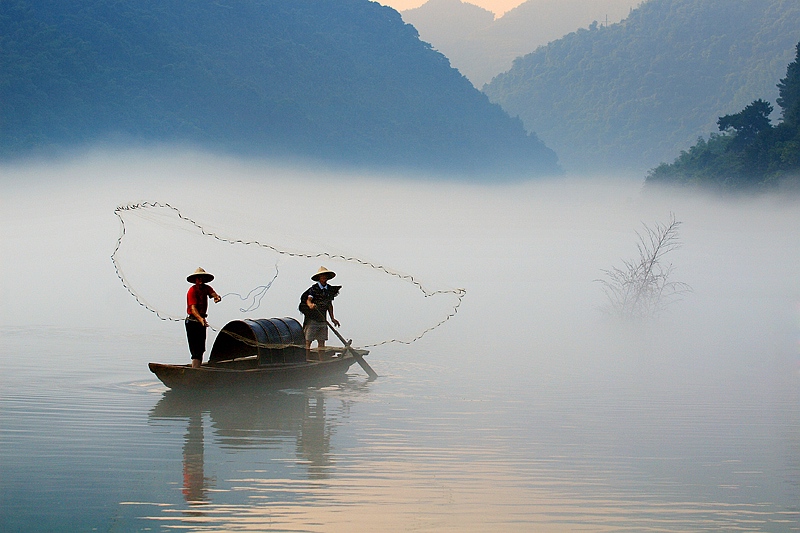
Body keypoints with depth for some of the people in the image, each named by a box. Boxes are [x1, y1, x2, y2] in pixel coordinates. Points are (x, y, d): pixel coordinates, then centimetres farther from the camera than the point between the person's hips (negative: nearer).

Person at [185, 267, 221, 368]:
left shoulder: (206, 288, 6)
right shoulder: (192, 290, -15)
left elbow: (213, 293, -14)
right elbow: (193, 308, -25)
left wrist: (217, 297, -40)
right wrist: (200, 319, -42)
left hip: (202, 320, 7)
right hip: (192, 321, -7)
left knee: (201, 349, 12)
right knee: (195, 349, -13)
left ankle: (198, 369, 18)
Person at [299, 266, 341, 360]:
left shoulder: (330, 289, 10)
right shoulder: (314, 288, -7)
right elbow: (308, 300, -18)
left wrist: (332, 318, 14)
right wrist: (310, 305, -42)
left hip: (323, 319, 6)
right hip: (312, 318, -6)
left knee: (321, 341, 6)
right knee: (308, 340, -5)